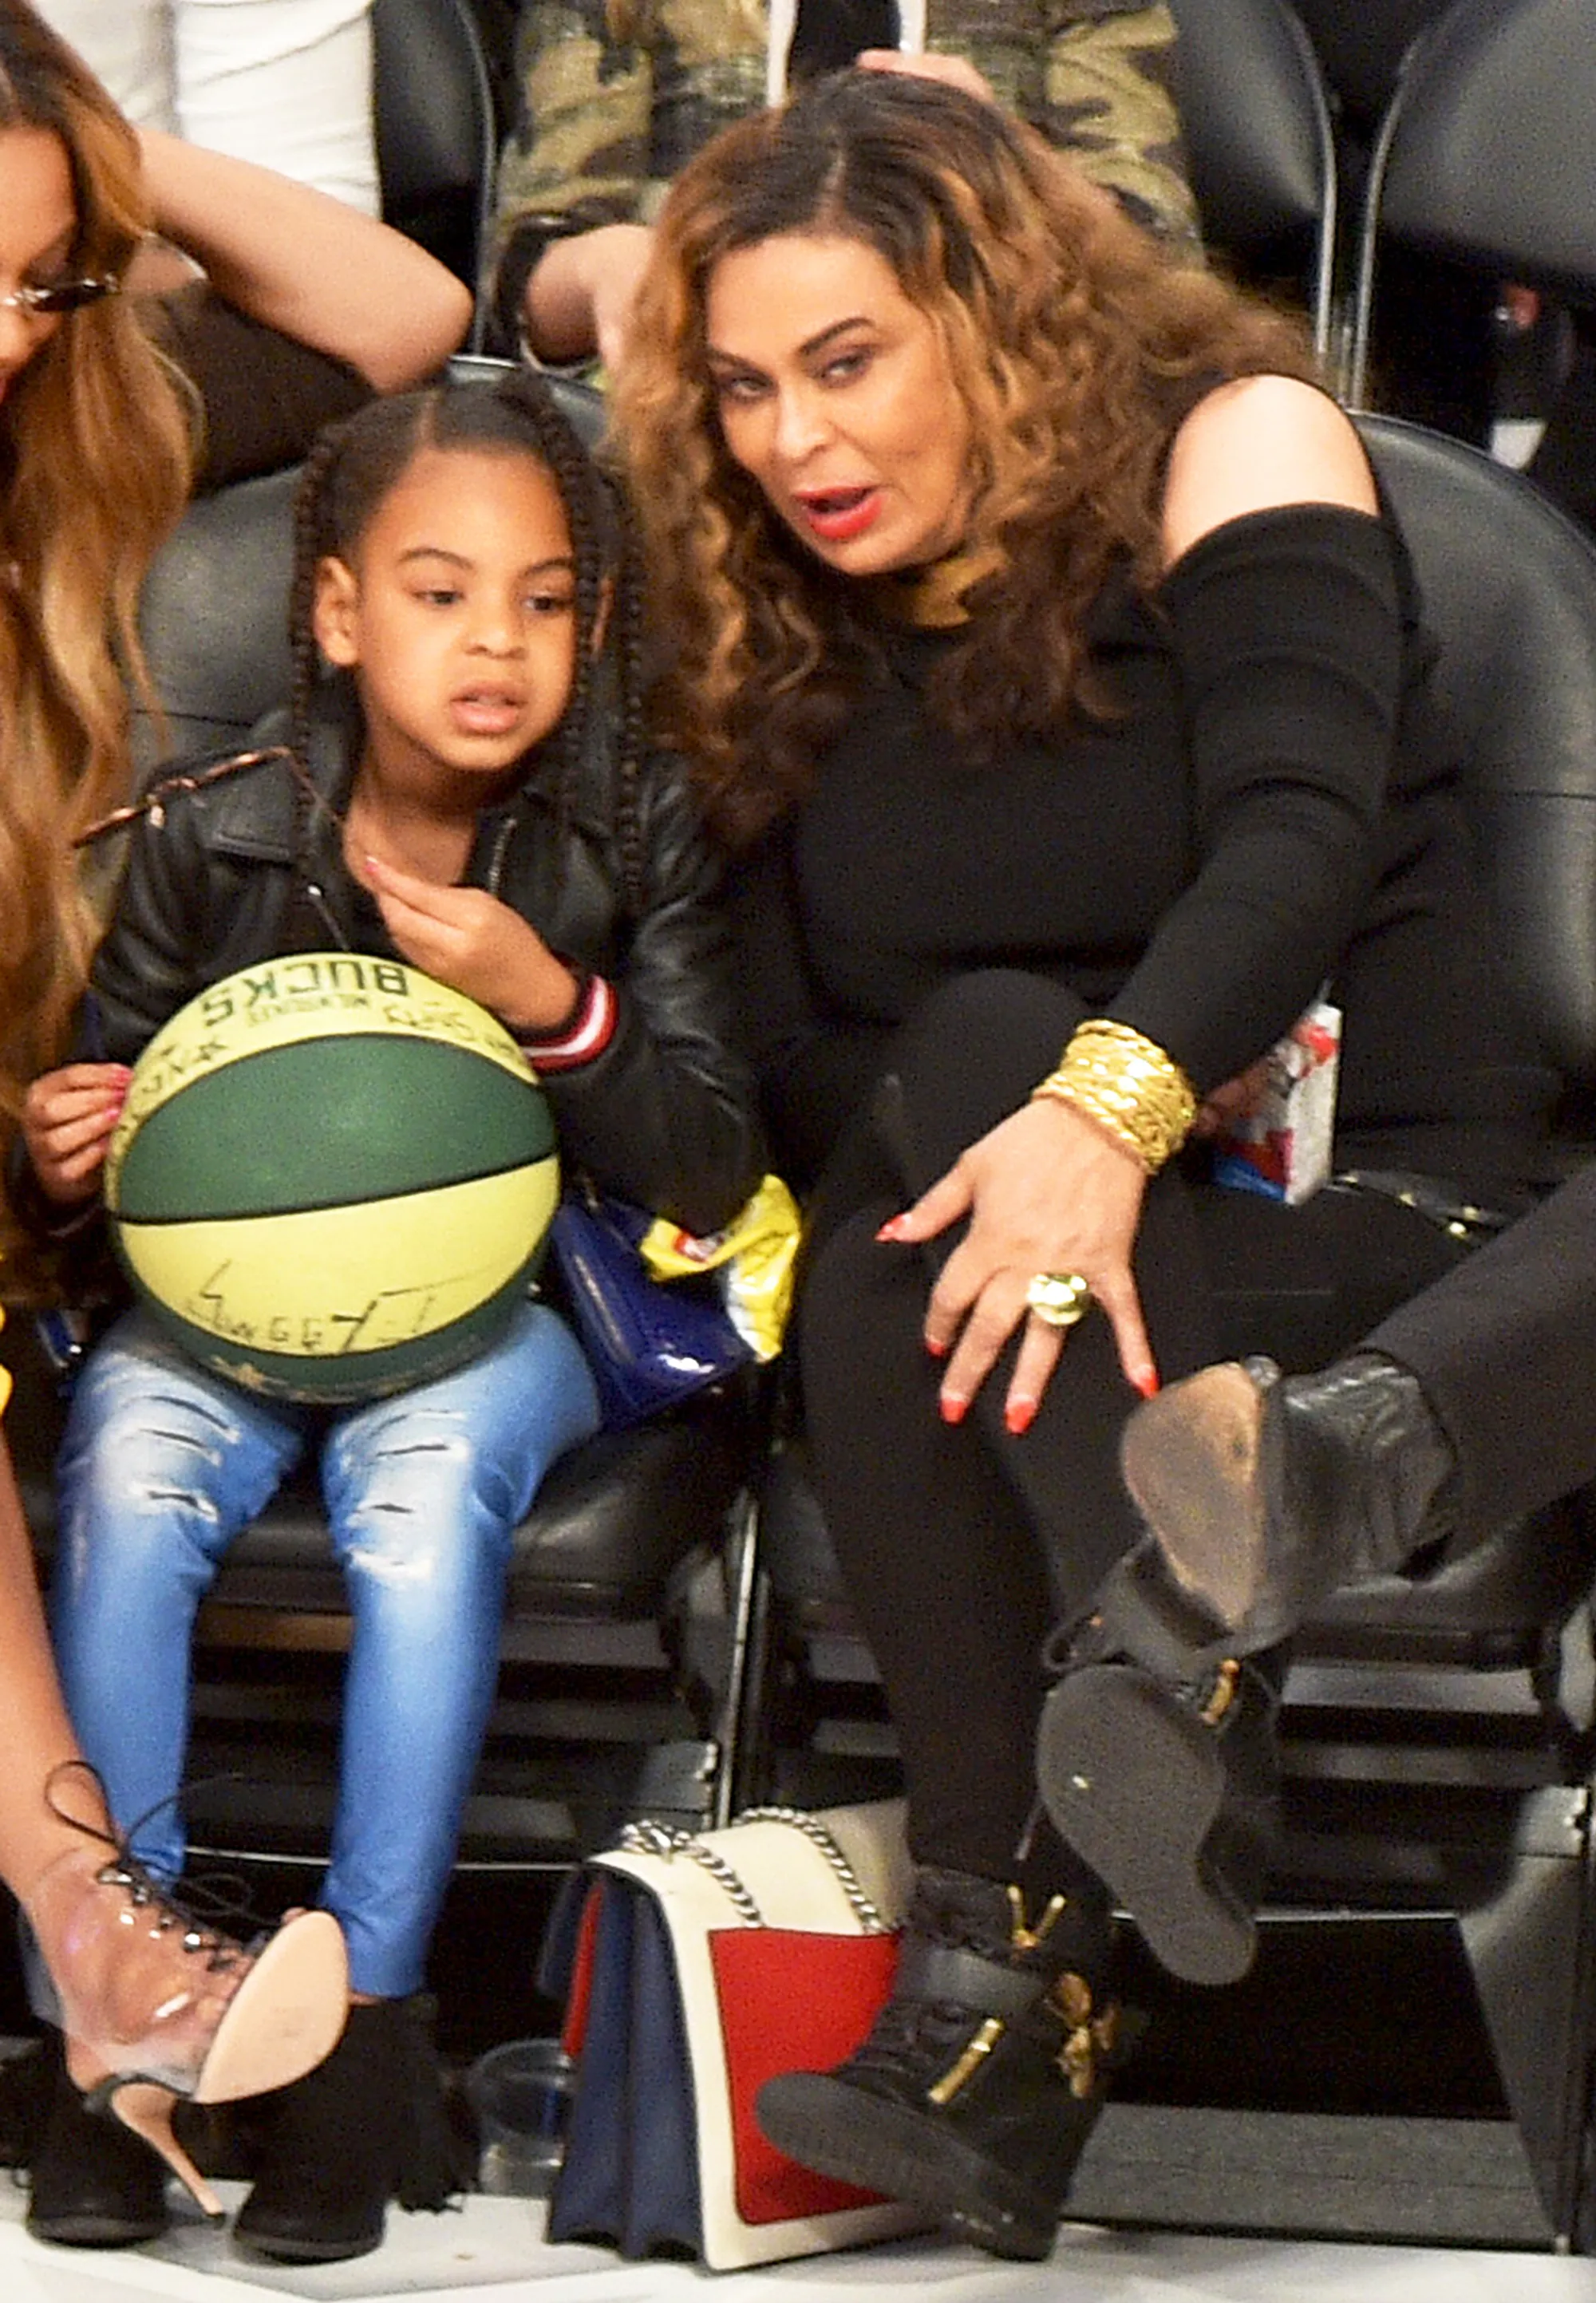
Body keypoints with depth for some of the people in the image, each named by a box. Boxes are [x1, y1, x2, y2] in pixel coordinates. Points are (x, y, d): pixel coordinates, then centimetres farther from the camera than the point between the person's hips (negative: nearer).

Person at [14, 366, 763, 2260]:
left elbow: (712, 1178, -6)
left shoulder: (636, 840, -4)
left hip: (506, 1295, -1)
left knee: (424, 1474, -33)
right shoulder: (205, 844, -3)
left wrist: (562, 1015, -23)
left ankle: (369, 2011, -25)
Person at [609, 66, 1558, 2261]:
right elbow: (790, 1058, 8)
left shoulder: (1231, 438, -3)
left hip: (1368, 1213, -4)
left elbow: (1304, 824, -21)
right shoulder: (782, 635, 13)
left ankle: (1001, 1960, -38)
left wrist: (1112, 1105, -38)